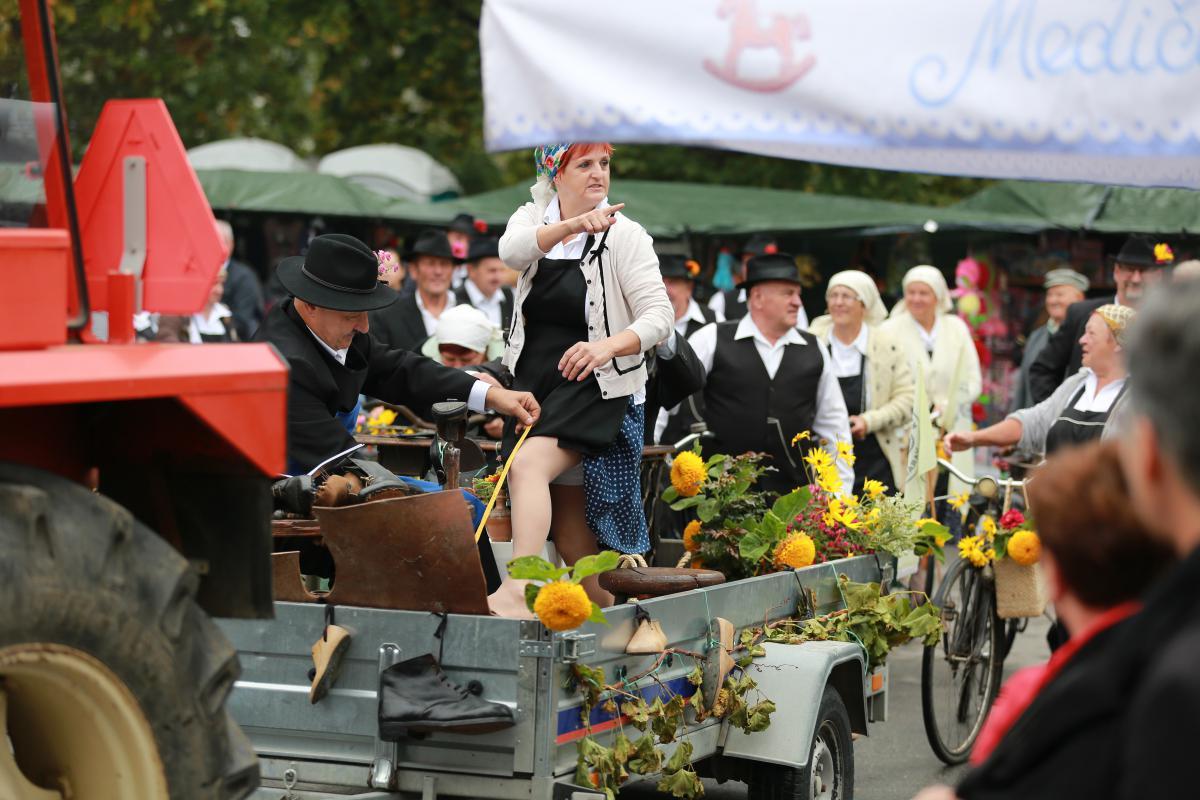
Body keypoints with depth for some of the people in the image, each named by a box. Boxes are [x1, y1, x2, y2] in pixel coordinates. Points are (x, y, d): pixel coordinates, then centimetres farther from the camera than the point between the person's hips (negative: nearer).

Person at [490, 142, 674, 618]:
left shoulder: (625, 236, -7)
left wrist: (608, 346, -33)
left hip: (597, 386, -5)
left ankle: (517, 591, -40)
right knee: (567, 520, 8)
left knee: (528, 465, -28)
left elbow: (659, 316, -14)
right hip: (533, 383, 5)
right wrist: (571, 226, -38)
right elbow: (512, 251, -20)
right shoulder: (533, 218, 4)